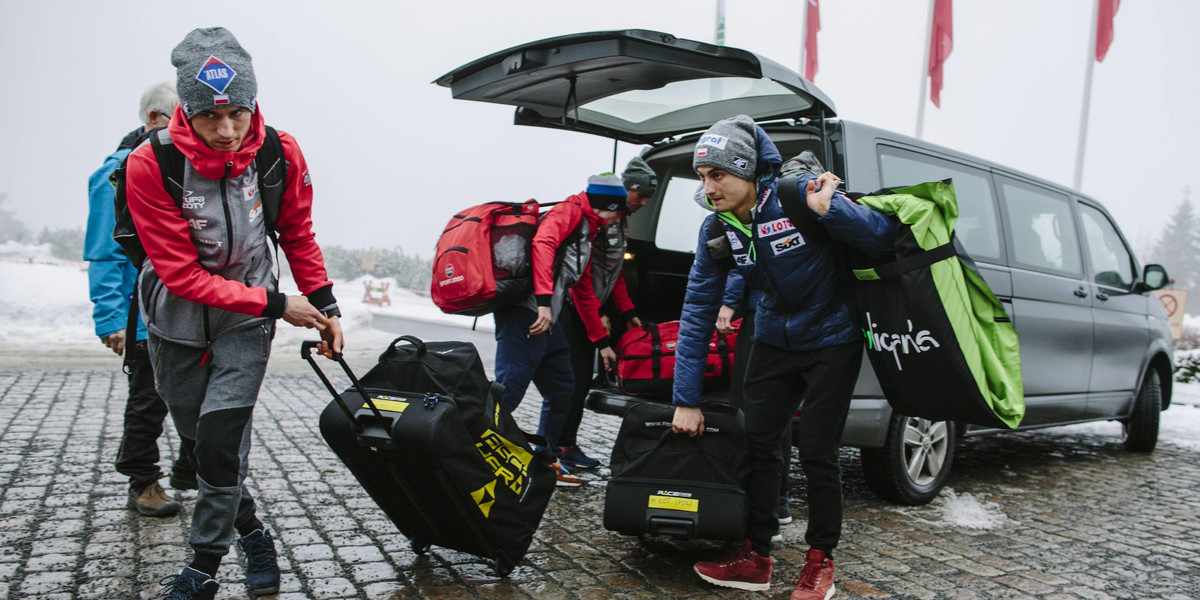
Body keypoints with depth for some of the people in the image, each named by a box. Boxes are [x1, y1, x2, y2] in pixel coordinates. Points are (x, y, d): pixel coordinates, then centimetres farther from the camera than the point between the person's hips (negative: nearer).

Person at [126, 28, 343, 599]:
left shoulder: (280, 154, -16)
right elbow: (181, 274, -22)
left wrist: (324, 306, -1)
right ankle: (252, 535, 33)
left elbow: (297, 234, 1)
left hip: (245, 321, 0)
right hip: (177, 322, 1)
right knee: (201, 440, 11)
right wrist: (275, 304, -23)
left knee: (221, 439, -11)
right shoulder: (149, 165, -23)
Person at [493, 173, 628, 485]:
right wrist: (543, 301, -31)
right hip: (526, 316, -10)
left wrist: (602, 343, 32)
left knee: (562, 389, 15)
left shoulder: (588, 235, 27)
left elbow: (585, 293, 32)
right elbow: (543, 244, -21)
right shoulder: (570, 211, -1)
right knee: (508, 391, -12)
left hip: (548, 322, 10)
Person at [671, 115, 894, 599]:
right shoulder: (716, 229, -8)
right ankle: (755, 558, 16)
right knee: (756, 441, 2)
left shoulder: (799, 195, -23)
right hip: (774, 339, 5)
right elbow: (697, 312, -7)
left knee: (816, 452, -4)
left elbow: (885, 240, -19)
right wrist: (686, 400, -8)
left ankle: (821, 560, 17)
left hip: (831, 339, -5)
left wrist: (830, 209, -38)